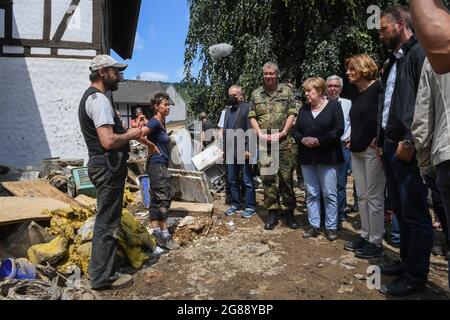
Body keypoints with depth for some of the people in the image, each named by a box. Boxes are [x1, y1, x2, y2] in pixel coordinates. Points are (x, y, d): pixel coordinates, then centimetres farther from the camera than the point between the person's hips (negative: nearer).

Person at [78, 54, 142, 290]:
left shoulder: (91, 97, 18)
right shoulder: (99, 99, -16)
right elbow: (108, 141, -26)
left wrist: (127, 133, 12)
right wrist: (130, 135, -9)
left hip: (104, 166, 11)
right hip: (109, 167, -11)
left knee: (106, 220, 19)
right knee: (107, 222, -2)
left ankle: (101, 270, 33)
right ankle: (103, 277, 9)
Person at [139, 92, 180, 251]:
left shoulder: (162, 122, 13)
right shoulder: (155, 122, -14)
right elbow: (139, 136, -27)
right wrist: (153, 146, -14)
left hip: (161, 165, 9)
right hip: (157, 165, -9)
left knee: (156, 199, 11)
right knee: (163, 199, -6)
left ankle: (156, 233, 18)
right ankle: (165, 237, 1)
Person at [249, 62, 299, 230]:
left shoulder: (287, 91, 7)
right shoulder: (256, 94, 12)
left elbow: (292, 114, 1)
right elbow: (252, 117, 9)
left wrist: (283, 132, -10)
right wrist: (260, 134, -5)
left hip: (284, 142, -1)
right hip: (264, 144, 2)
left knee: (286, 177, 2)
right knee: (267, 178, 4)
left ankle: (289, 212, 14)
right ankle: (272, 213, 13)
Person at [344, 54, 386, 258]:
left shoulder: (378, 88, -9)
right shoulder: (357, 95, 17)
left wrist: (379, 140, -20)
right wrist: (351, 138, 14)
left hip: (373, 150, -9)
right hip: (357, 151, 9)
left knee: (374, 197, -2)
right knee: (362, 196, 13)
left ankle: (376, 242, 8)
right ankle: (365, 235, 24)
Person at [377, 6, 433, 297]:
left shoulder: (419, 53, -6)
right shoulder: (395, 60, 22)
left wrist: (409, 141, -20)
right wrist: (383, 142, 15)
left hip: (407, 147, -9)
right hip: (391, 145, 9)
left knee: (414, 213, -2)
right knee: (401, 210, 15)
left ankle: (415, 277, 9)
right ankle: (407, 262, 28)